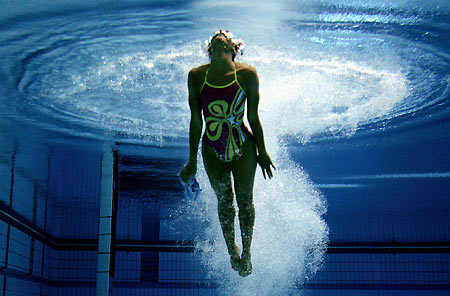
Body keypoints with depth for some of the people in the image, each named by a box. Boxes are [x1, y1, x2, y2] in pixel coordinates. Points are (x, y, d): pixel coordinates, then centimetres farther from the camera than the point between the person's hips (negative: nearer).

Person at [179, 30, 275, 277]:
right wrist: (192, 161, 2)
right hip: (212, 149, 1)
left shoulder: (247, 74, -11)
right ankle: (232, 250, 34)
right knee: (224, 201, 13)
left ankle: (246, 251, 29)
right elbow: (196, 121, -2)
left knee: (244, 199, 7)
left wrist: (262, 152, 2)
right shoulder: (196, 76, -7)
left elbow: (253, 117, -3)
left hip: (243, 145, -1)